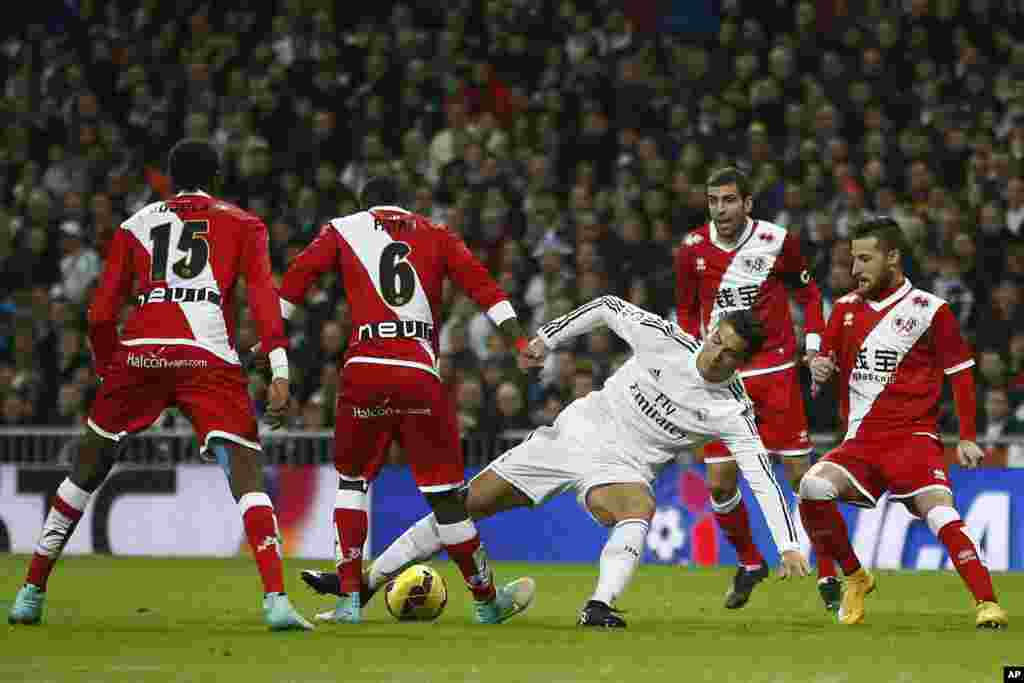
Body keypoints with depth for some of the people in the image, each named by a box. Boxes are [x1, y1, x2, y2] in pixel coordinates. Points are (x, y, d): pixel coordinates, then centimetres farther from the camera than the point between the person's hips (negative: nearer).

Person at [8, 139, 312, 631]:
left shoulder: (135, 226, 22)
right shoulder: (242, 224, 17)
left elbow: (100, 314, 16)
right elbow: (263, 296, 2)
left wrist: (108, 369, 30)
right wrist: (280, 373, -5)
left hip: (139, 351, 2)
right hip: (209, 358, -2)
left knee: (88, 469, 17)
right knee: (246, 474, -3)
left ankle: (30, 594, 20)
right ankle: (276, 601, -21)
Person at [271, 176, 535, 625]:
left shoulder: (344, 230, 14)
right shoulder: (435, 235, 16)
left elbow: (295, 280, 7)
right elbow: (481, 285, 8)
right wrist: (521, 344, 5)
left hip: (363, 370, 0)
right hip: (420, 375, 0)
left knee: (352, 480, 17)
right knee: (443, 491, 6)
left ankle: (349, 599, 10)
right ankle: (486, 600, 16)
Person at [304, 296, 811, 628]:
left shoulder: (732, 411, -16)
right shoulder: (664, 339, -12)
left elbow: (762, 478, -19)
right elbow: (607, 308, 3)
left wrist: (789, 545, -27)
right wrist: (547, 337, 0)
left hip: (620, 466, -2)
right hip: (574, 432, 2)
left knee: (639, 510, -41)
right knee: (464, 504, 2)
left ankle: (599, 606, -48)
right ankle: (365, 583, 12)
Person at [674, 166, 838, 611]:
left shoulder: (778, 241, -6)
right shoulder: (693, 249, -1)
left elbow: (808, 294, 9)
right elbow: (686, 310, 13)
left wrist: (814, 347, -1)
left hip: (775, 370, -2)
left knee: (802, 474, -5)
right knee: (719, 485, -2)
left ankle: (828, 576, 6)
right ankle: (749, 564, 23)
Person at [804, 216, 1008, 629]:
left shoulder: (929, 309, -1)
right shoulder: (846, 308, 12)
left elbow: (961, 372, 4)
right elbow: (830, 365, 22)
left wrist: (967, 438, -1)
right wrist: (820, 369, -3)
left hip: (913, 437, -4)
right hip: (860, 440, 4)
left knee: (940, 513, -26)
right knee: (812, 487, -22)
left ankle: (987, 604, -24)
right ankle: (854, 578, -2)